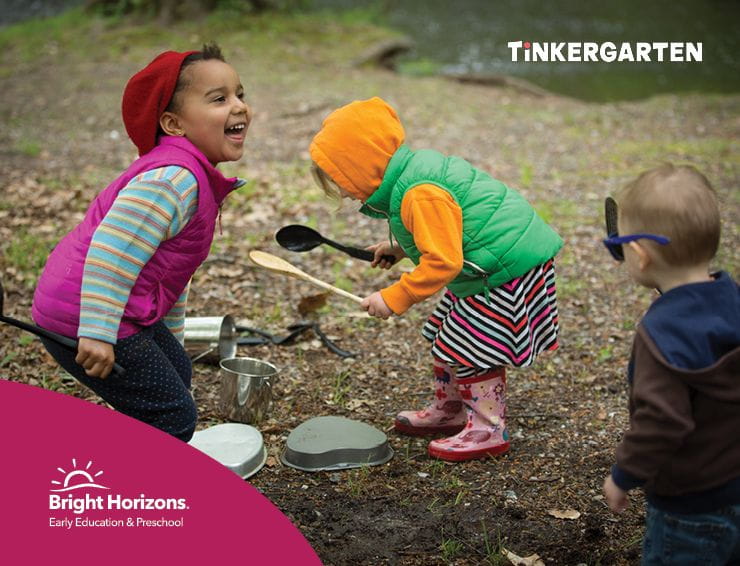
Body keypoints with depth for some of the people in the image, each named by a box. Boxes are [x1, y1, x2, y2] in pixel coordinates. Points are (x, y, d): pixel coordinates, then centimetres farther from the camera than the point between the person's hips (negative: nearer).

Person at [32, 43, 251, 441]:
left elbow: (167, 264, 23)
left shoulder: (191, 174, 13)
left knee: (178, 373, 25)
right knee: (173, 417, -6)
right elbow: (110, 253, -29)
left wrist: (171, 334, 29)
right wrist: (98, 335, -28)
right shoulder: (172, 180, -22)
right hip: (82, 319, -11)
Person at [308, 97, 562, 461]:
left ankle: (488, 430, 10)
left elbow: (443, 261, -30)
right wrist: (399, 247, 19)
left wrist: (394, 298, -23)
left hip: (506, 269, -11)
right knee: (447, 340, 18)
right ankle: (447, 411, 34)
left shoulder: (418, 194, -27)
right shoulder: (415, 170, 7)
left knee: (468, 349, -3)